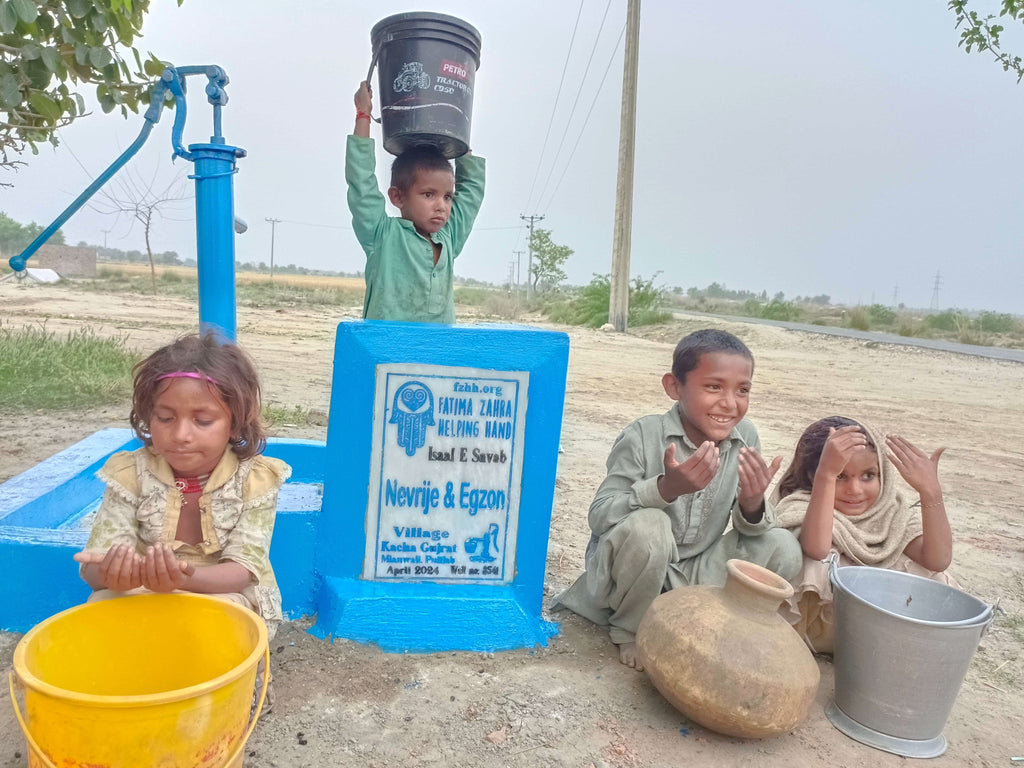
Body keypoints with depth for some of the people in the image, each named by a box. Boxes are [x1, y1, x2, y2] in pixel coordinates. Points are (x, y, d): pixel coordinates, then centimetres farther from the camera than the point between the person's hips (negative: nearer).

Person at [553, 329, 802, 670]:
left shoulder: (745, 438, -7)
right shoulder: (644, 436, -22)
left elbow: (751, 526, -2)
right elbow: (599, 516, -25)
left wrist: (752, 504, -28)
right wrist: (666, 487, -41)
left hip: (696, 573, 4)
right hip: (630, 573, -4)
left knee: (783, 548, -12)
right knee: (646, 526, -35)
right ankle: (629, 630, -5)